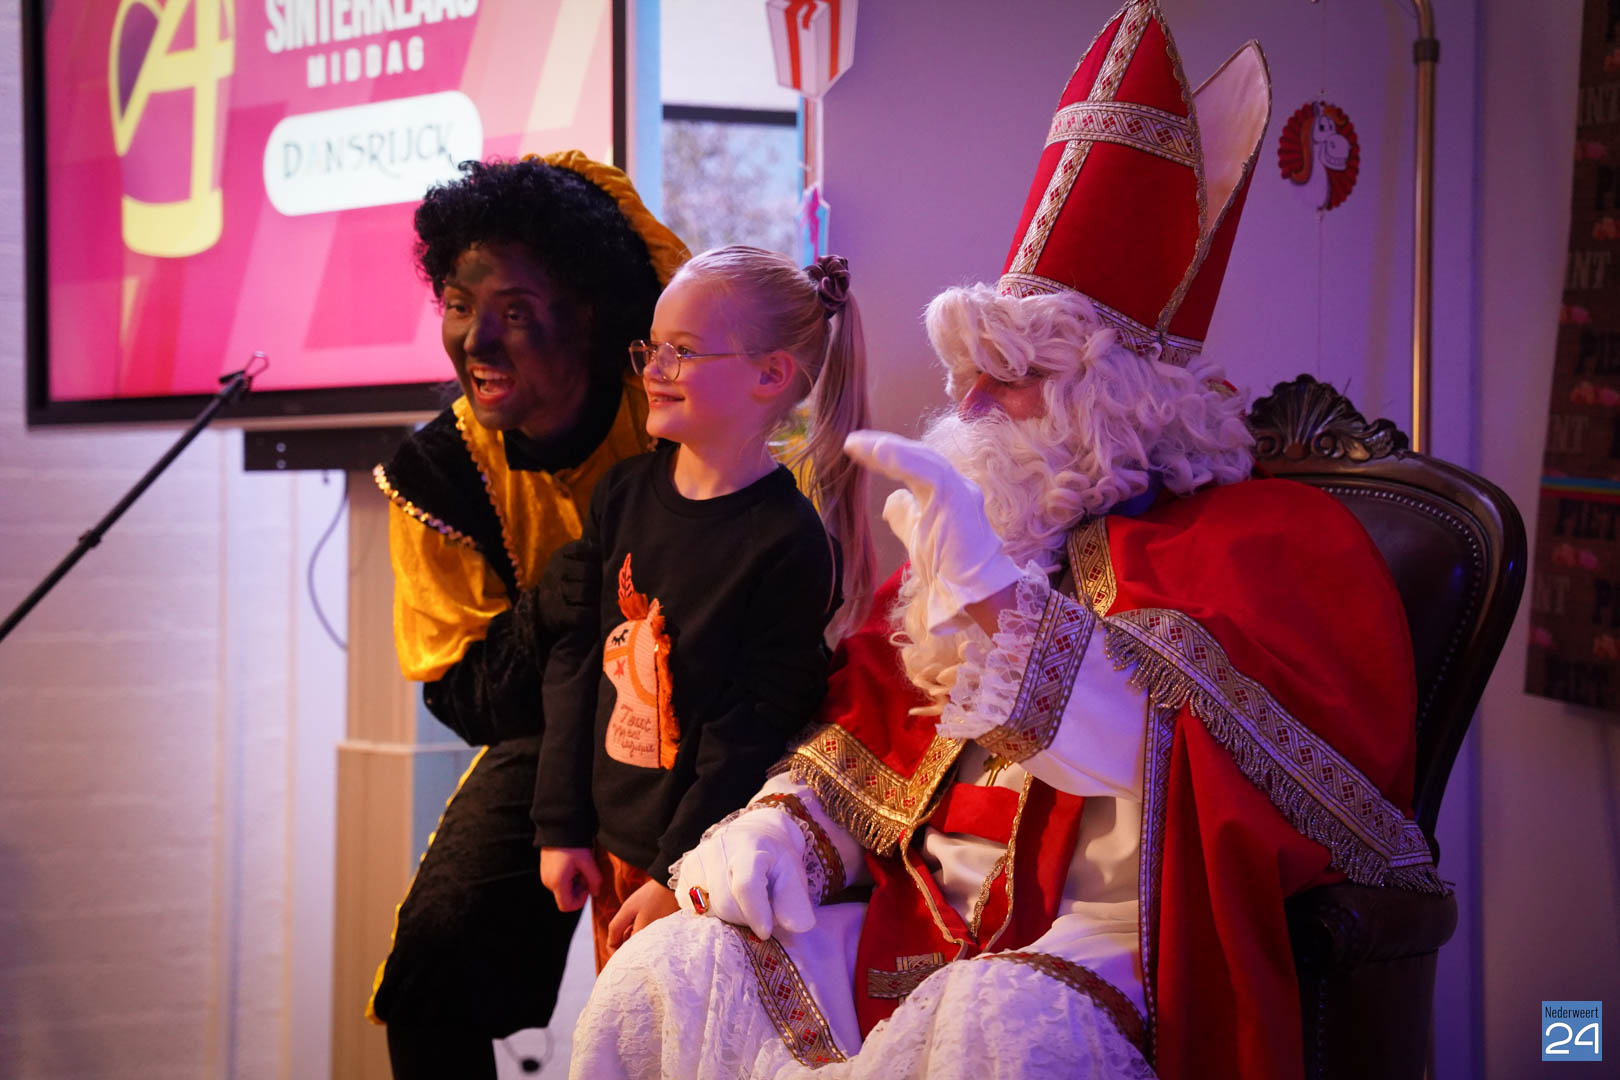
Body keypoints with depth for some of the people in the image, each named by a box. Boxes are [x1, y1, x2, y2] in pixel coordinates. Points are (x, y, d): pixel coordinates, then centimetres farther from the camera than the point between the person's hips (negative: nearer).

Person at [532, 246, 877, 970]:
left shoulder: (789, 544, -14)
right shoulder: (624, 495, 5)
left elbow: (761, 731, -15)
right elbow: (577, 660, 8)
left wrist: (680, 874, -16)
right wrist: (562, 827, 5)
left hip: (703, 872, -5)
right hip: (608, 849, 6)